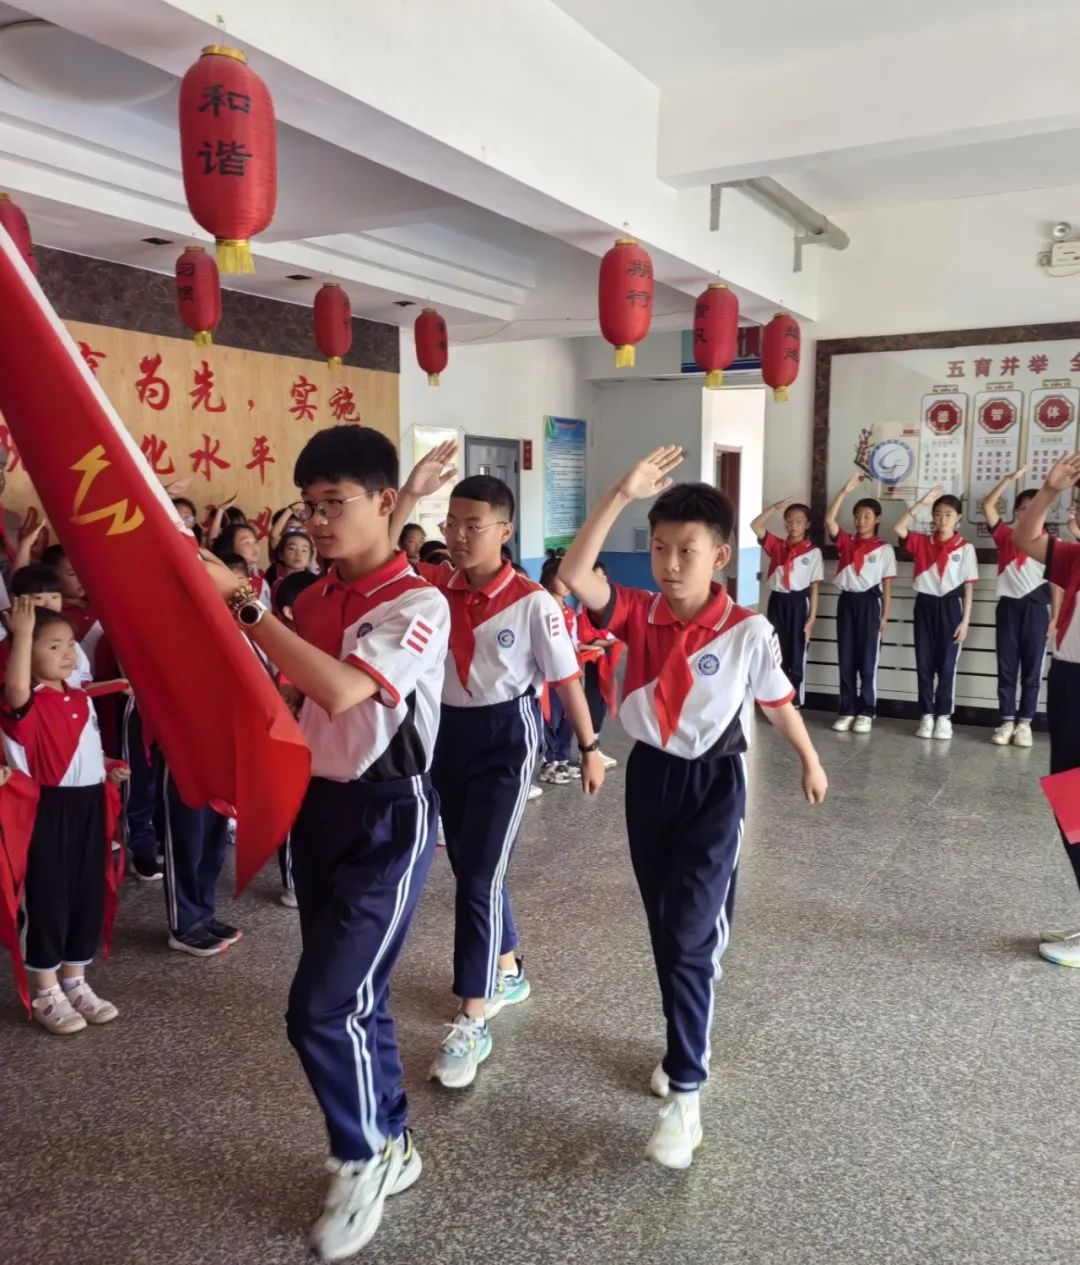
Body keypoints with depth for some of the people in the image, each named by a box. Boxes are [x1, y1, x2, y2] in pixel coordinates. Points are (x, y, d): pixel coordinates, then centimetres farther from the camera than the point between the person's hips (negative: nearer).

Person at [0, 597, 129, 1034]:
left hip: (89, 804, 7)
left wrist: (109, 768, 6)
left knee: (89, 894, 13)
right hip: (50, 808, -7)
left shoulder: (80, 698, 11)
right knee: (49, 897, 3)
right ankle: (46, 994, 17)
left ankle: (75, 982, 28)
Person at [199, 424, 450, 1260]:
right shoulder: (312, 603, 7)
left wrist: (242, 604, -30)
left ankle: (364, 1160, 23)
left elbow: (341, 691, -31)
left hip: (387, 817, -7)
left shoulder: (419, 604, -16)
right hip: (318, 806, 7)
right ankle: (390, 1147, 38)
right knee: (355, 997, 17)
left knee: (324, 1007, -5)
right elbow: (292, 704, 13)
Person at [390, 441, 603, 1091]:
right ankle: (508, 970, 40)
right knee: (468, 865, 17)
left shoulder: (532, 602, -14)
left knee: (481, 870, -6)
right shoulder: (435, 584, -2)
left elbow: (567, 678, -6)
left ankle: (472, 1022, 5)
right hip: (448, 732, 6)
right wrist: (411, 493, -24)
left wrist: (590, 749, -1)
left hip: (506, 735, -5)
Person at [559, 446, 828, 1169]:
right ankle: (689, 1047, 36)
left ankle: (685, 1094, 1)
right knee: (665, 929, 16)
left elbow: (778, 701, 2)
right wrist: (622, 495, -30)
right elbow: (575, 575, -24)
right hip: (649, 776, 4)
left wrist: (811, 763, 17)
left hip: (714, 784, -4)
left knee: (692, 936, -8)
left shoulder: (747, 632, -14)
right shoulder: (638, 613, -7)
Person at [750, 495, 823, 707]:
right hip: (777, 602, 3)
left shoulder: (813, 551, -1)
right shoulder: (776, 546, 6)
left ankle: (794, 706, 11)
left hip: (798, 603, -3)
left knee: (796, 657, 3)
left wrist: (811, 618, -6)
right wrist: (777, 506, -9)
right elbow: (755, 525, -4)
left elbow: (814, 588, -2)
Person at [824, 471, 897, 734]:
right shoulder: (845, 542, 6)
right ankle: (847, 710, 13)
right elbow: (829, 520, -10)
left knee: (867, 660, 2)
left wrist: (885, 615, -2)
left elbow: (887, 585, 2)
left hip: (869, 602, -3)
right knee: (846, 660, 6)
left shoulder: (884, 549, 1)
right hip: (847, 601, 3)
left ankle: (866, 712, 9)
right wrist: (846, 490, -13)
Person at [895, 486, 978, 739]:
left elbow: (968, 587, -1)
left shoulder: (964, 548, -1)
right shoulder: (922, 542, 5)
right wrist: (920, 503, -10)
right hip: (925, 605, 2)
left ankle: (943, 717, 11)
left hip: (950, 607, -2)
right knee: (924, 663, 5)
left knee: (946, 664, 3)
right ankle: (927, 716, 13)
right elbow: (899, 529, -11)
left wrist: (965, 620, -6)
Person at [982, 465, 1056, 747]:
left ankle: (1024, 723, 10)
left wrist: (1055, 617, -1)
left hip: (1035, 607, -1)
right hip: (1008, 606, 1)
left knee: (1031, 668, 4)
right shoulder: (1005, 536, 7)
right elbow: (987, 505, -3)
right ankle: (1007, 721, 10)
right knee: (1006, 667, 4)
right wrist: (1012, 478, -7)